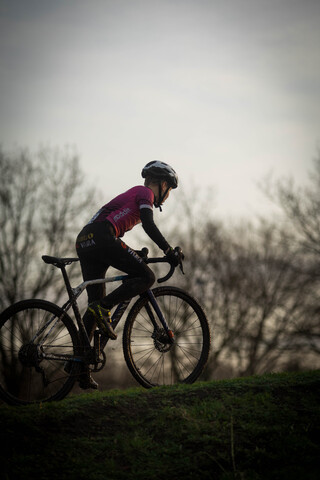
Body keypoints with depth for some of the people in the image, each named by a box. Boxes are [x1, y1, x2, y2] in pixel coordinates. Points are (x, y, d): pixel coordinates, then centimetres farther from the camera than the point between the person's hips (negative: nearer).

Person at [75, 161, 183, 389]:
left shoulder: (132, 194, 34)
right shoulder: (144, 192, 7)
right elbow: (149, 226, -8)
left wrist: (135, 256, 38)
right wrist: (170, 251, -6)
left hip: (84, 244, 9)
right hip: (101, 237, -9)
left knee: (96, 305, 9)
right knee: (147, 277, -7)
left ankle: (81, 370, 4)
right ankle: (102, 309, -19)